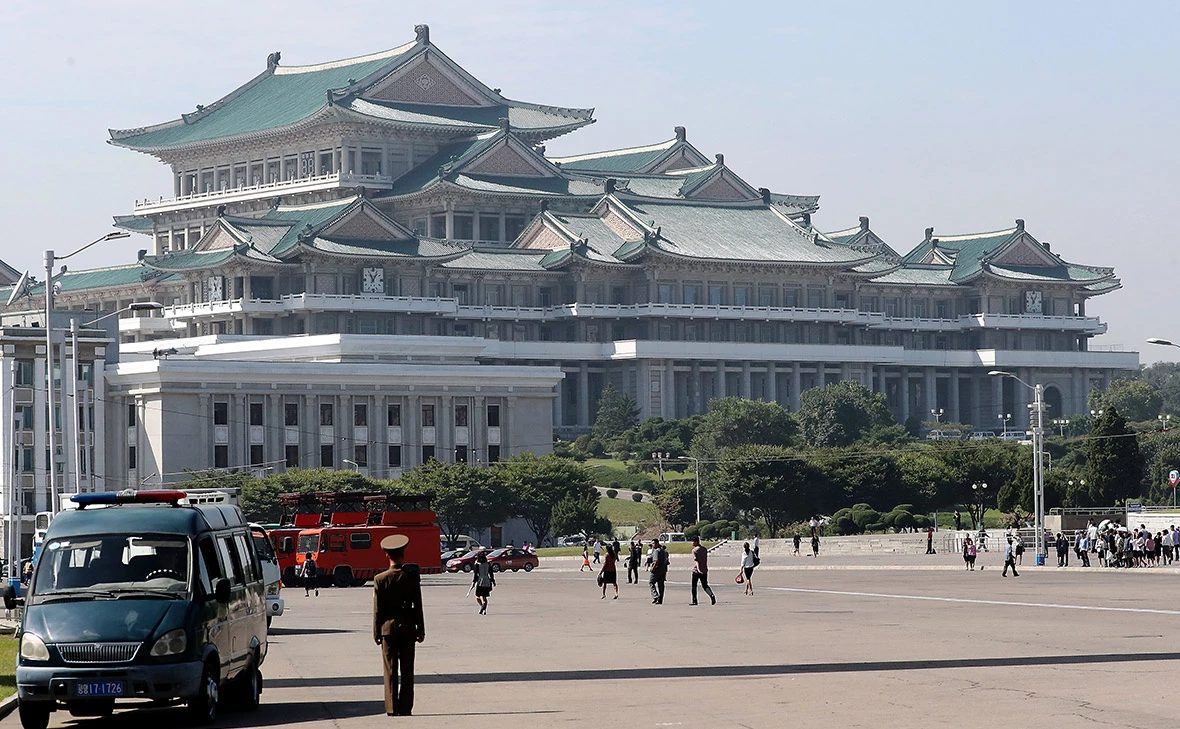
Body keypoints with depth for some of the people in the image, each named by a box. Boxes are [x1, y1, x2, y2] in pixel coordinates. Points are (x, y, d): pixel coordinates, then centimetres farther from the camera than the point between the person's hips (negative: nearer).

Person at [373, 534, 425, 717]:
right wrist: (421, 630, 6)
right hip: (408, 627, 1)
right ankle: (405, 707, 5)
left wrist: (377, 633, 3)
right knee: (407, 670, 6)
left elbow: (377, 610, -4)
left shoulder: (380, 579, -7)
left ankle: (392, 708, 1)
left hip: (388, 627, -1)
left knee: (390, 670, 3)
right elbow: (418, 606, -1)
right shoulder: (412, 576, -5)